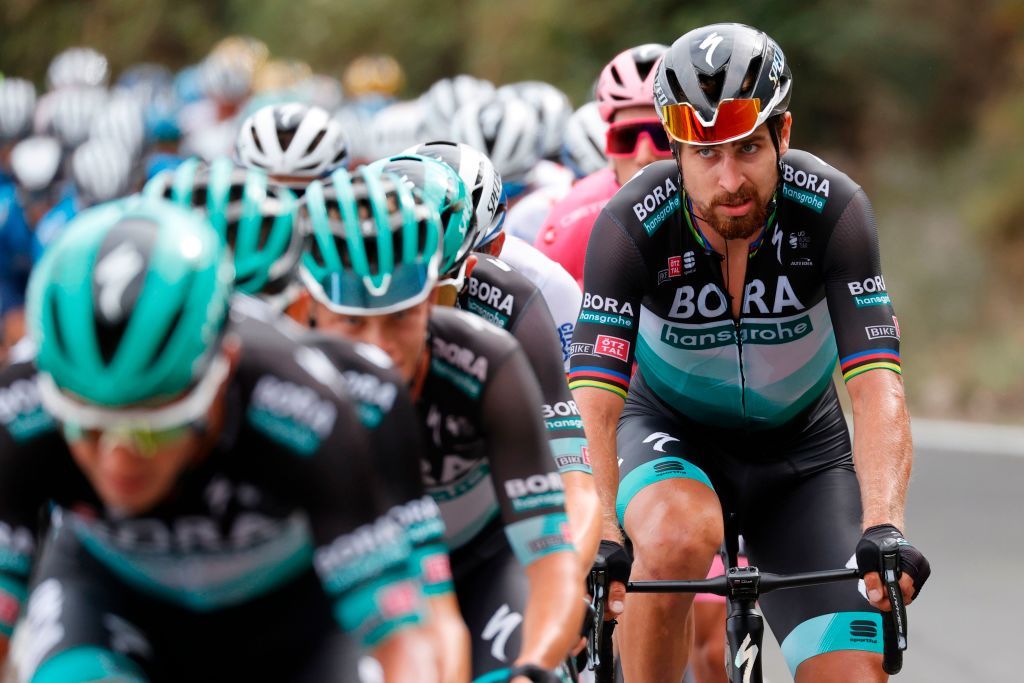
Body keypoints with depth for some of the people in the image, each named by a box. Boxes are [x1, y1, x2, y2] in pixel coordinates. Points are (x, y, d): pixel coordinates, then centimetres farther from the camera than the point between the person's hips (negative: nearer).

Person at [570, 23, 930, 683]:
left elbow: (876, 386, -32)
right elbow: (594, 404, -34)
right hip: (670, 431, -1)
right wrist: (598, 540, -50)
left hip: (800, 447, 1)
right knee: (679, 539, -37)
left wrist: (884, 528, -48)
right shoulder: (631, 225, -27)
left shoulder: (833, 210, -25)